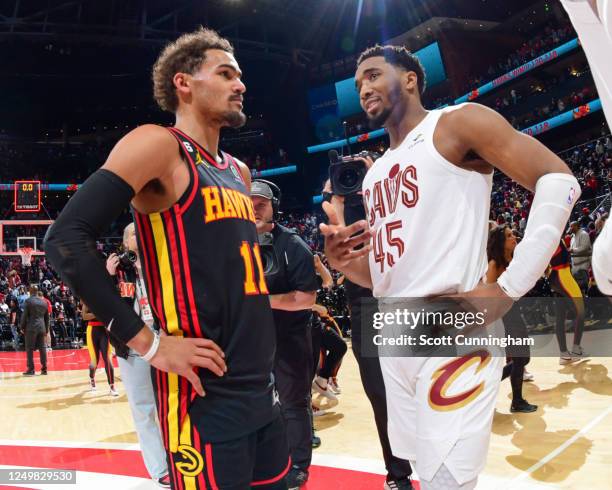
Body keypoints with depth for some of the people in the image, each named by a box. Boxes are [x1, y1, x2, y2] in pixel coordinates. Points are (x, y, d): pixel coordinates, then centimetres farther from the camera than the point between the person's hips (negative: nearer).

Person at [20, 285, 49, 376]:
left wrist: (22, 327, 3)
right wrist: (46, 329, 22)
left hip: (31, 328, -5)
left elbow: (24, 315, -7)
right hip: (42, 327, 5)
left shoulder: (28, 301, -4)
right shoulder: (43, 302, 12)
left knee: (29, 349, -1)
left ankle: (31, 369, -3)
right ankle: (44, 369, 9)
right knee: (42, 348, 7)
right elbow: (47, 317, 16)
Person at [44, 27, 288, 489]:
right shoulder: (159, 144, -9)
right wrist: (148, 344, -19)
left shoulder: (238, 172, 15)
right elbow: (66, 237, -18)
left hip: (262, 390, 8)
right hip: (205, 397, -8)